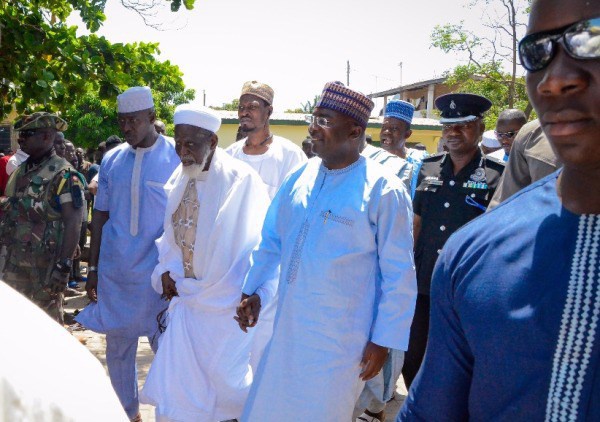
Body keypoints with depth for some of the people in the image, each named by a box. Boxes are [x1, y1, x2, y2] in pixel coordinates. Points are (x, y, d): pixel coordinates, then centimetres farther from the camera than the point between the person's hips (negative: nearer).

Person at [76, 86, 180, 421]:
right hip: (115, 272, 4)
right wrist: (93, 269, 11)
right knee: (118, 349, 14)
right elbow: (100, 215, 11)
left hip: (158, 273, -4)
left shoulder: (178, 157, -6)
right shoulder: (112, 160, 6)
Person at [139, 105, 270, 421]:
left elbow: (262, 240, -11)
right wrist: (165, 271, 3)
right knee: (177, 386, 9)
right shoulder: (178, 180, 6)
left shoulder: (240, 179, -14)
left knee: (226, 381, 5)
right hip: (186, 300, 6)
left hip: (227, 305, -5)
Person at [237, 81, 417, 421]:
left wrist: (383, 340, -9)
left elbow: (399, 275, -11)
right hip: (287, 331, 6)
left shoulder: (383, 191, -14)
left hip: (340, 342, -6)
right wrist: (256, 292, 3)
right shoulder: (300, 178, 3)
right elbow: (272, 241, 12)